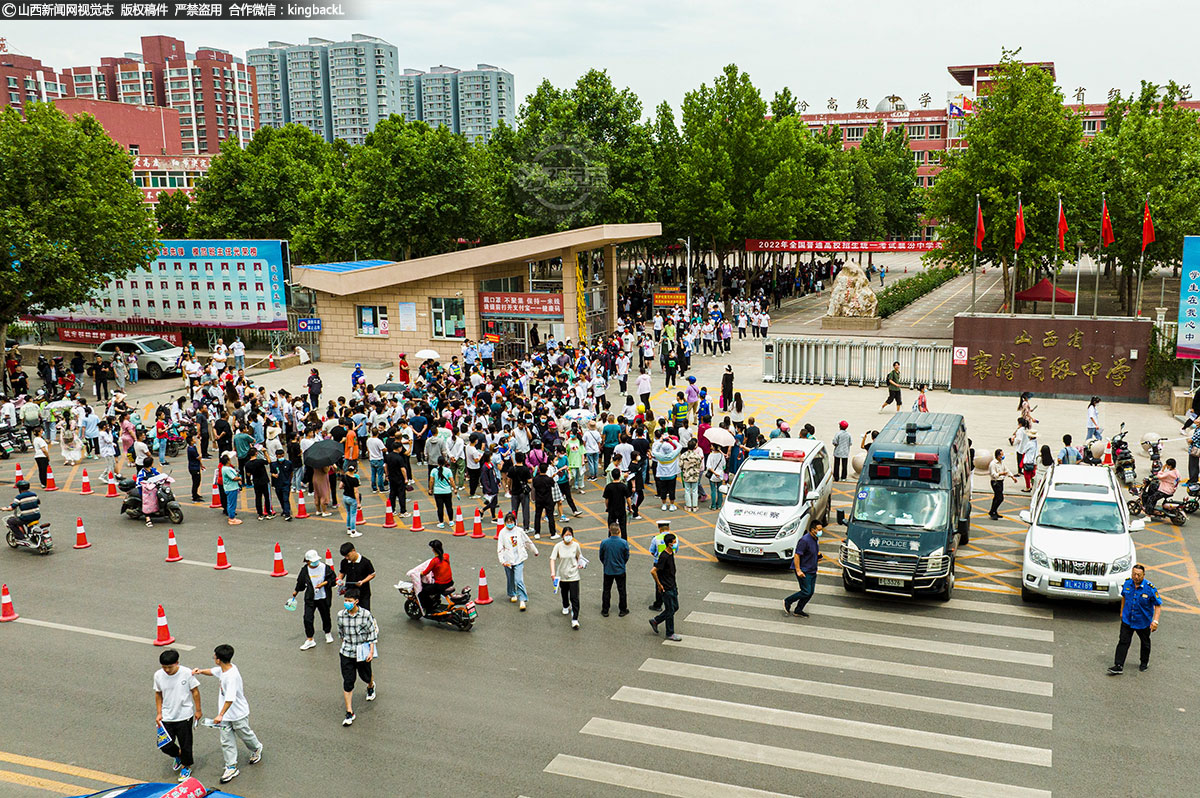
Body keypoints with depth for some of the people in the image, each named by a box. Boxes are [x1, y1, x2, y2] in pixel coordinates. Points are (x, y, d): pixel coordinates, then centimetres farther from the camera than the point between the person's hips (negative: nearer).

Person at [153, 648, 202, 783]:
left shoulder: (187, 673, -17)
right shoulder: (158, 675, -8)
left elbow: (195, 691, -6)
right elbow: (158, 694, 6)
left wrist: (198, 710, -2)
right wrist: (159, 713, 2)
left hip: (184, 716, -3)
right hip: (167, 717, 3)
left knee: (185, 744, 8)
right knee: (165, 746, 4)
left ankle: (186, 766, 34)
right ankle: (178, 755, 38)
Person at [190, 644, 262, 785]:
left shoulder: (232, 676, -35)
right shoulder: (223, 669, -7)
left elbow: (230, 699, -37)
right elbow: (212, 671, 16)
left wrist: (220, 715, -37)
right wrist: (201, 671, -4)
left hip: (238, 715, -8)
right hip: (226, 714, 8)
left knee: (245, 735, 18)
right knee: (226, 741, 11)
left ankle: (257, 749, 46)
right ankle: (231, 768, 21)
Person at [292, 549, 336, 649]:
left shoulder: (325, 568, -11)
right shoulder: (305, 570, -6)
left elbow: (333, 579, -4)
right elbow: (300, 582, 13)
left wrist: (323, 583, -18)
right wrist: (296, 591, 25)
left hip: (323, 597, -1)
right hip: (310, 598, 1)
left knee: (325, 616, 15)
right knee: (307, 618, -6)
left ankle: (328, 633, 42)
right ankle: (309, 640, 7)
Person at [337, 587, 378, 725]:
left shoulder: (366, 614, -15)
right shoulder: (341, 615, -6)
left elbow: (372, 633, -7)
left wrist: (371, 651, -9)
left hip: (363, 652, -1)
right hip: (347, 652, 2)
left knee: (365, 675, 17)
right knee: (348, 681, -2)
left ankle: (371, 686, 56)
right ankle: (349, 713, 4)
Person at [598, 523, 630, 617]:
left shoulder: (604, 543, -16)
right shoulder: (623, 543, -17)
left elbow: (601, 557, -3)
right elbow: (627, 557, -4)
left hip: (608, 570, 0)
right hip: (620, 570, 0)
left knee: (606, 590, 14)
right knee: (621, 590, 14)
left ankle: (605, 610, 21)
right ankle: (622, 610, 24)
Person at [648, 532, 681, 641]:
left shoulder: (671, 553, 5)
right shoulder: (664, 556, -24)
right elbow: (653, 571, -27)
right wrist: (659, 585, -18)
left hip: (672, 586, 9)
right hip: (666, 588, -9)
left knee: (675, 607, 16)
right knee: (670, 610, 1)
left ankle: (655, 621, 29)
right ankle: (670, 634, 15)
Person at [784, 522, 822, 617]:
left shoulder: (814, 540, 10)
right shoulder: (805, 540, -19)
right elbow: (796, 555, -22)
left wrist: (818, 554, 9)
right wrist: (798, 570, -25)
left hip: (812, 570, 9)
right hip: (803, 571, -9)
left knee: (811, 592, 8)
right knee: (806, 592, -10)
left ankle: (798, 610, 20)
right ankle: (787, 602, 8)